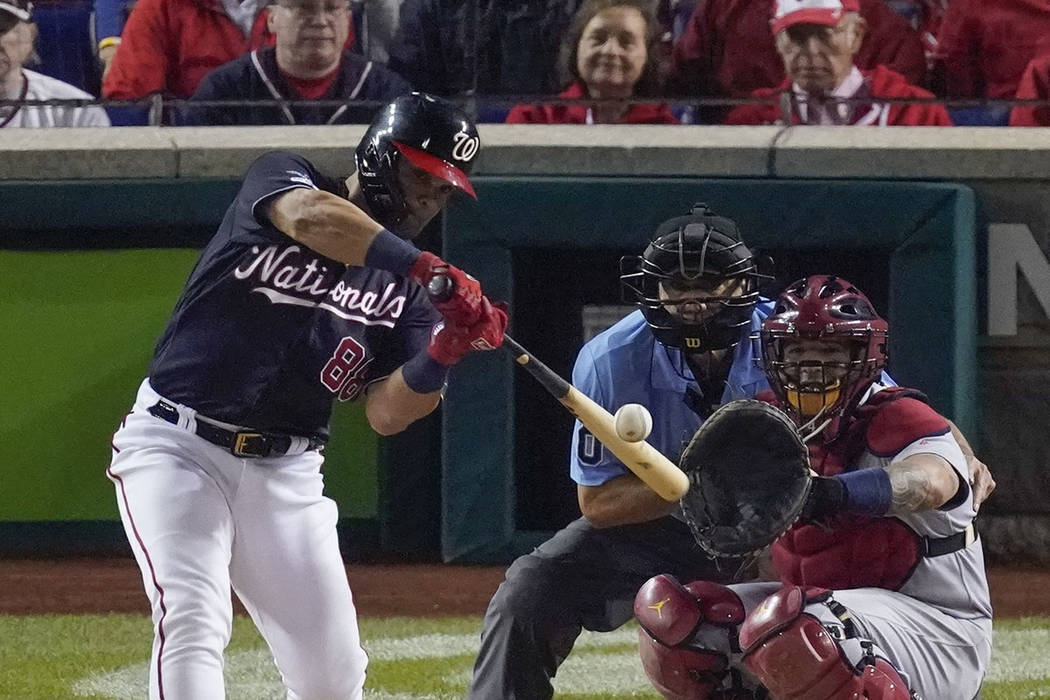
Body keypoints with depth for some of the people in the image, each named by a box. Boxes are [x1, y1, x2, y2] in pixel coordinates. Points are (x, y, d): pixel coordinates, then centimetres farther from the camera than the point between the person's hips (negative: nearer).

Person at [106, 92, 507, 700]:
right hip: (178, 445, -5)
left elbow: (385, 414, -3)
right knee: (192, 624, -24)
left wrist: (443, 354, -22)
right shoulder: (282, 177, -2)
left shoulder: (402, 286, 9)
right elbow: (309, 217, -28)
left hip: (286, 473, 5)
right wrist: (427, 266, -38)